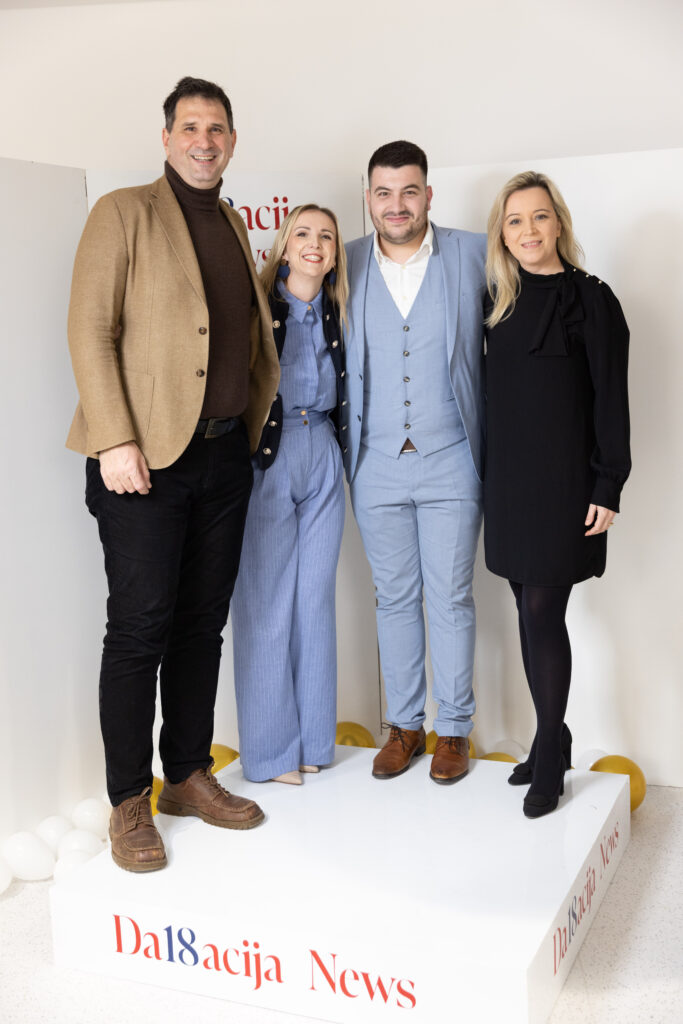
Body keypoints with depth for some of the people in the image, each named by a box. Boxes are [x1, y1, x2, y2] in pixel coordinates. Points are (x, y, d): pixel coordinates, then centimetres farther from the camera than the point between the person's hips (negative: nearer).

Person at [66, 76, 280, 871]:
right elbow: (90, 330, -9)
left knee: (203, 624, 11)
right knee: (139, 629, -3)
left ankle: (188, 777, 24)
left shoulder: (232, 226, 17)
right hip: (146, 457, -6)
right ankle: (128, 804, 10)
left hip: (223, 454, 6)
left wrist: (252, 427, 11)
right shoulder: (124, 213, -2)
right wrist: (115, 441, -17)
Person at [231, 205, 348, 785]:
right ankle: (271, 749, 13)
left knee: (316, 599, 10)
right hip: (267, 458, -5)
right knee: (268, 602, 0)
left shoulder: (335, 313, 11)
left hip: (323, 459, 5)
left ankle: (314, 739, 22)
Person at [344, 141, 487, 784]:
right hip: (376, 466, 2)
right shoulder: (345, 266, 4)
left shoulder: (473, 255, -2)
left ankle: (453, 728, 19)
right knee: (394, 598, 10)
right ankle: (404, 725, 24)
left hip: (449, 464, -2)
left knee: (450, 598, 4)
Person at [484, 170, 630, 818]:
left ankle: (549, 760, 9)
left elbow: (610, 399, -8)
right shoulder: (500, 304, 12)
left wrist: (608, 487, -12)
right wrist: (490, 474, 11)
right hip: (507, 479, 6)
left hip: (562, 480, -6)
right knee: (531, 614, 10)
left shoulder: (590, 299, -5)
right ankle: (552, 740, 24)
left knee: (542, 615, -5)